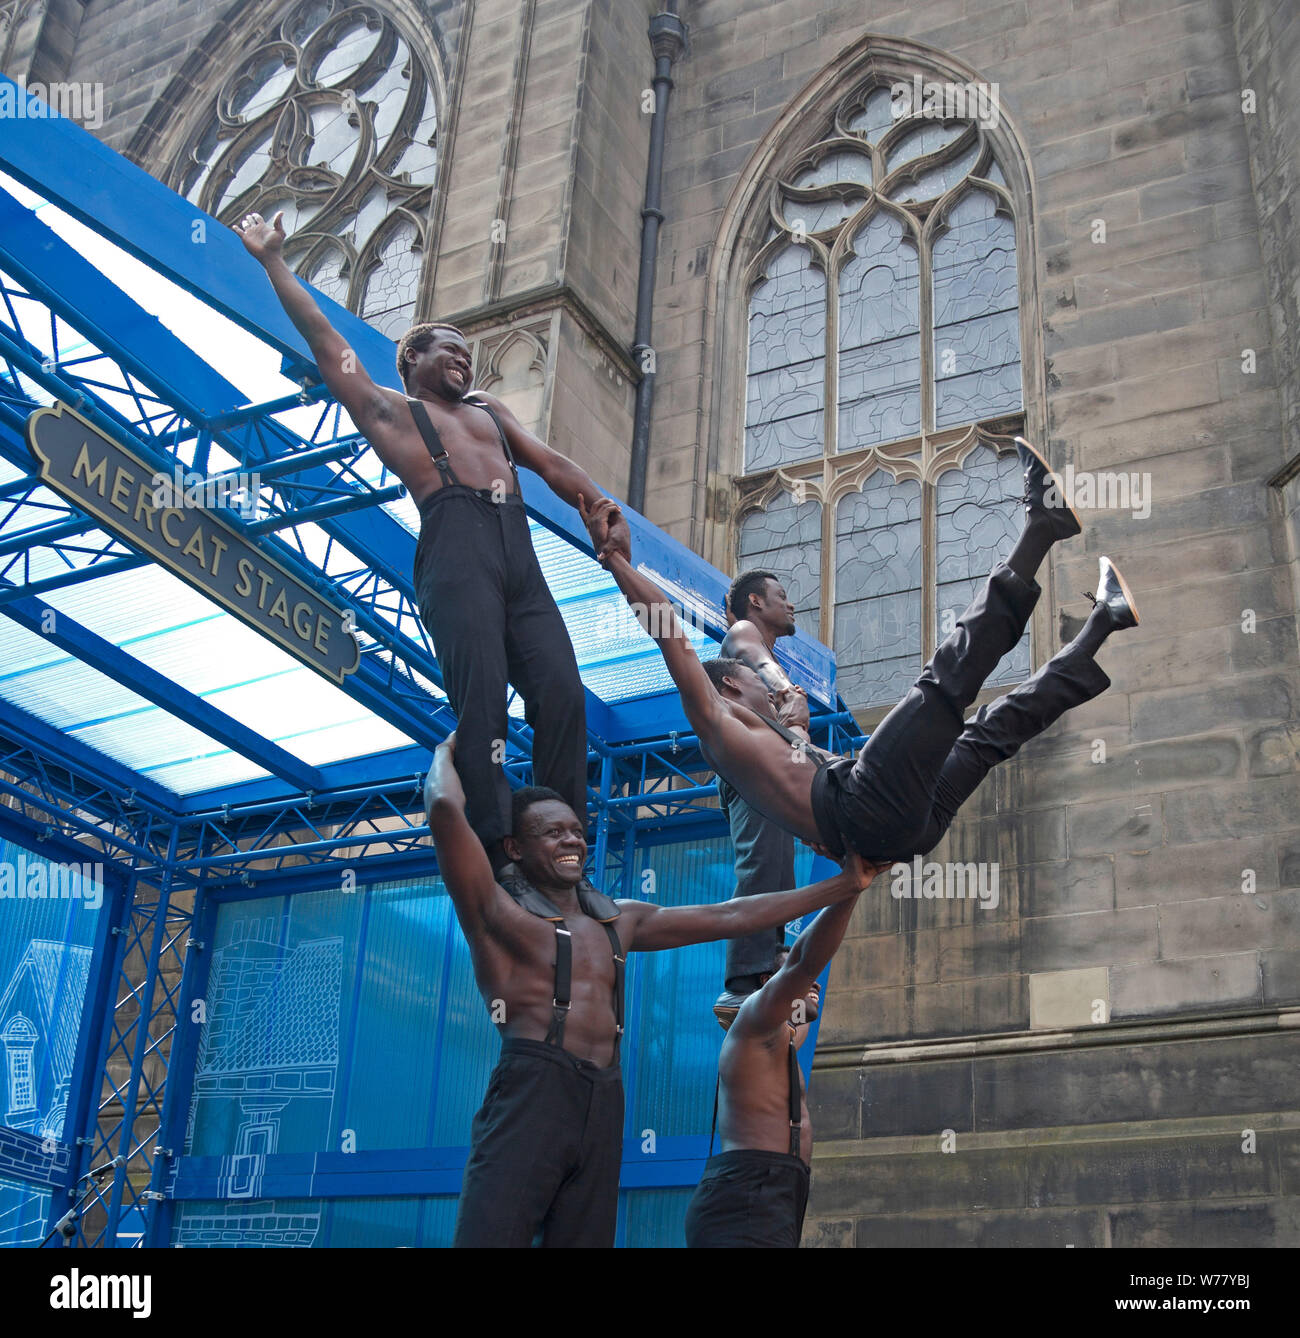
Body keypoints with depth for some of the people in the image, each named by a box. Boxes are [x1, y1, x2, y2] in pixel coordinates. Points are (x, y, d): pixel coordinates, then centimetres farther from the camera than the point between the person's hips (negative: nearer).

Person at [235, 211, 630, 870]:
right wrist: (273, 261, 21)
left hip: (518, 551, 5)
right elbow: (322, 337, 20)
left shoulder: (489, 410, 36)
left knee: (561, 691, -13)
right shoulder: (389, 410, 22)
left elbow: (552, 464, 27)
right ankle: (495, 851, -23)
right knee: (481, 701, -19)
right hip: (457, 545, -5)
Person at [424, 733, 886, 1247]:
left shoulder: (618, 920, 25)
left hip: (604, 1108, 6)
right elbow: (445, 809, -7)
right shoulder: (495, 906, 7)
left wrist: (842, 885, 22)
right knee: (490, 1234, -19)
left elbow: (729, 917, 24)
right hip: (531, 1091, -6)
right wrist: (447, 751, 14)